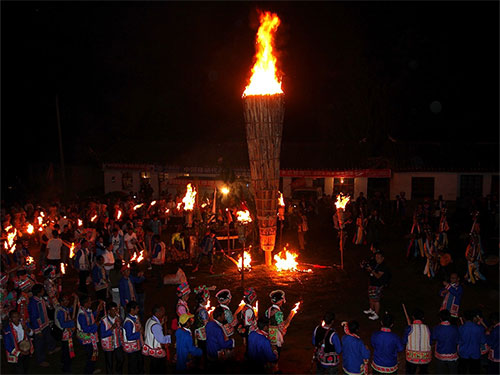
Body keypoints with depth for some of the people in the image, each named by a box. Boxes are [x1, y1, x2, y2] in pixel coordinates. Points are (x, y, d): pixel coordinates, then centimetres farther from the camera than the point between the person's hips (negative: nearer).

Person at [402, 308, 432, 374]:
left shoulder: (409, 328, -12)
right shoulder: (427, 328, -4)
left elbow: (404, 342, -4)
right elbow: (430, 342, 6)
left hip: (412, 356, -2)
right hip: (425, 357, 3)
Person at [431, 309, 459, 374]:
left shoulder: (436, 328, -17)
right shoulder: (455, 328, -14)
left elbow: (432, 338, 0)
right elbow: (457, 342, -5)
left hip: (440, 355, -1)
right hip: (452, 356, 1)